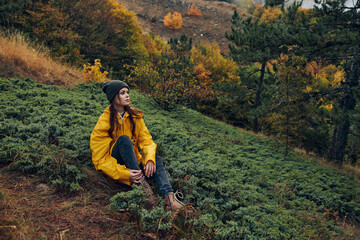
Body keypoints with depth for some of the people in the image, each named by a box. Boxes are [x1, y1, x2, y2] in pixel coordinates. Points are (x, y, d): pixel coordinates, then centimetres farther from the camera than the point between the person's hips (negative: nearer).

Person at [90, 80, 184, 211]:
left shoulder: (135, 116, 3)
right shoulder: (104, 123, -12)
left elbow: (146, 140, -3)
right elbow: (100, 159, -16)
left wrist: (150, 159, -26)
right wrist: (125, 174, -30)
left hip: (134, 160, 4)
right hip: (114, 160, -4)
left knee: (157, 159, -26)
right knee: (124, 139, -31)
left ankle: (169, 197, -49)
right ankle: (142, 183, -41)